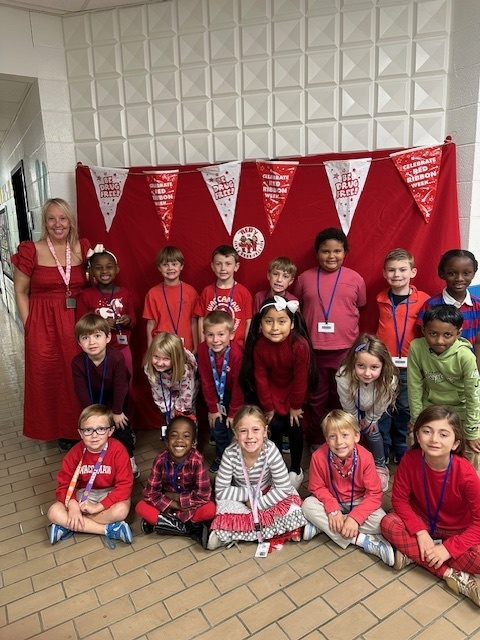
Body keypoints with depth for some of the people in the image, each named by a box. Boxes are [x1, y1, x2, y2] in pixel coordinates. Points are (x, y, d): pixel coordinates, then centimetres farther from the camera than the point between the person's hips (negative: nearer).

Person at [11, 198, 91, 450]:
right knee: (50, 377, 7)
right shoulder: (30, 251, -5)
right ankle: (62, 431, 27)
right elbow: (21, 291, -1)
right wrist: (29, 325, -5)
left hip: (78, 323, 2)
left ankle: (81, 427, 30)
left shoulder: (83, 248, 4)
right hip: (44, 325, -2)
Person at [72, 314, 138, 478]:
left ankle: (129, 458, 20)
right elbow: (81, 390, -18)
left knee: (121, 424, 0)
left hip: (115, 395, -2)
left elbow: (120, 387, -24)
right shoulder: (77, 362, -28)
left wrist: (117, 412, -16)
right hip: (94, 396, 2)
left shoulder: (117, 358, -34)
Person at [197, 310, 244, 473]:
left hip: (235, 393, -3)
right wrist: (212, 408, -4)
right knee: (217, 426, 9)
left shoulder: (237, 353, -32)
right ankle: (220, 456, 33)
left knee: (234, 427, -2)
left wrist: (234, 412, -13)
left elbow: (238, 385, -21)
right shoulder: (202, 350, -22)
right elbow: (206, 381, -11)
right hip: (217, 393, 3)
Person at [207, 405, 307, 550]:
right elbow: (220, 491, -19)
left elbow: (283, 488, -19)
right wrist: (251, 494, -24)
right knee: (225, 517, -29)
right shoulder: (230, 454, -26)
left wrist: (258, 503, -22)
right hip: (240, 499, -2)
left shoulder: (271, 451, -27)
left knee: (291, 510, -25)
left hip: (266, 496, 2)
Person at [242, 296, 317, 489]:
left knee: (294, 427, 4)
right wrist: (267, 407, -5)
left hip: (294, 391, -2)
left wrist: (296, 406, -10)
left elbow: (300, 379, -22)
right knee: (275, 426, 2)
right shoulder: (258, 345, -25)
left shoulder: (300, 345, -35)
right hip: (273, 390, 2)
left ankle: (296, 470, 26)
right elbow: (260, 378, -13)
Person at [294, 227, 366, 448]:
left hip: (345, 349, 0)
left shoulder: (355, 279, 0)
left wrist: (347, 329, 3)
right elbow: (296, 310, 9)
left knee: (342, 397, 14)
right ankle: (316, 441, 31)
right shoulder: (305, 278, 0)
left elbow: (359, 309, 11)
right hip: (313, 348, 0)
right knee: (316, 397, 14)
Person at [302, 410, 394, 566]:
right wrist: (332, 509, -27)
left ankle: (321, 525, -18)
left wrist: (355, 517, -31)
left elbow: (375, 494, -20)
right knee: (308, 505, -26)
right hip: (332, 501, 1)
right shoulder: (319, 456, -24)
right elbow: (317, 488, -10)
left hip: (359, 503, -1)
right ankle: (362, 540, -24)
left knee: (381, 522, -28)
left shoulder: (365, 457, -25)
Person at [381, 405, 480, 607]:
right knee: (389, 523, -26)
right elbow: (399, 500, -12)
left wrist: (448, 548, -27)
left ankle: (413, 554, -15)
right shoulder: (410, 460, -23)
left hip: (457, 532, -2)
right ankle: (454, 576, -21)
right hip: (423, 523, 2)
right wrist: (420, 532, -24)